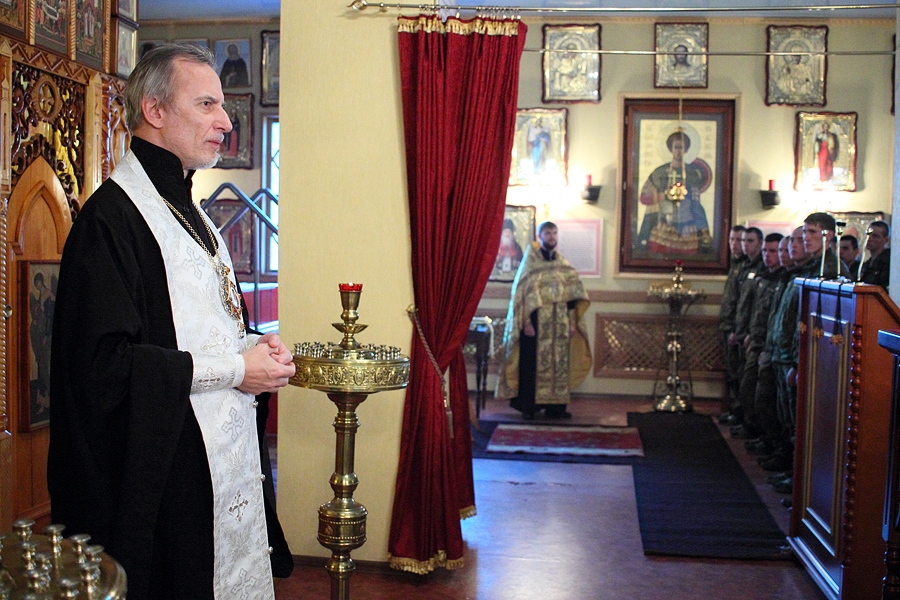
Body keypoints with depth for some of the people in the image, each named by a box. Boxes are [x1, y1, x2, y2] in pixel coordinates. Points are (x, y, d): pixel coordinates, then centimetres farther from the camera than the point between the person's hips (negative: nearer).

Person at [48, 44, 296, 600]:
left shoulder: (186, 210, 16)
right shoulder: (112, 216, -16)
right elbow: (104, 361, -24)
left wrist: (255, 344, 3)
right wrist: (234, 368, -18)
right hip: (166, 475, -9)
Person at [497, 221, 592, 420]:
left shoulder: (564, 265, 13)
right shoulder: (531, 261, -1)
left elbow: (572, 295, 12)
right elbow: (521, 292, -7)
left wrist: (572, 322, 4)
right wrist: (526, 322, -15)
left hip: (559, 324, 5)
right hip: (537, 322, -4)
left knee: (559, 363, 5)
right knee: (533, 364, -3)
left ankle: (555, 406, 11)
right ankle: (529, 407, 3)